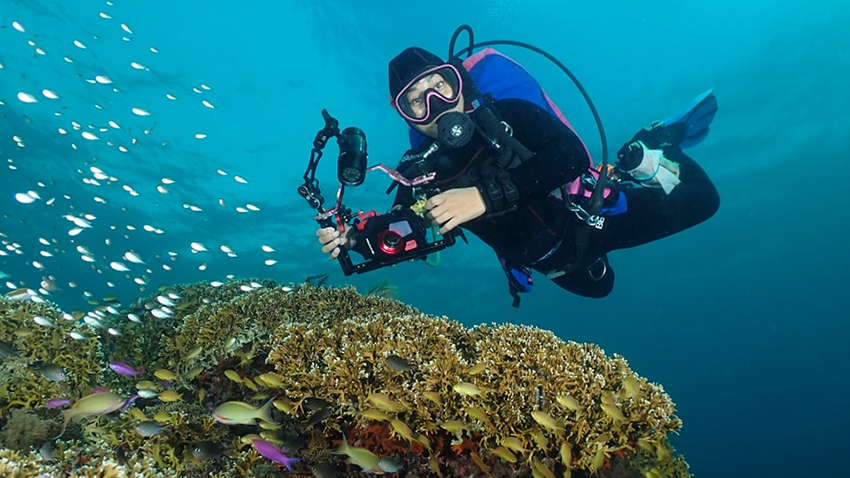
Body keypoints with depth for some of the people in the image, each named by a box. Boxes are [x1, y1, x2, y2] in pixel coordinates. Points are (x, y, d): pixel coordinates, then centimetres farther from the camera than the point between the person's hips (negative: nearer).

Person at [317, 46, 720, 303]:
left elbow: (571, 155, -44)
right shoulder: (421, 170, -18)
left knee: (698, 200, 1)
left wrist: (487, 196, -52)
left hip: (587, 217, -4)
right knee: (596, 285, 33)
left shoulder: (506, 116, -29)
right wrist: (353, 236, -33)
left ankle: (649, 152, 27)